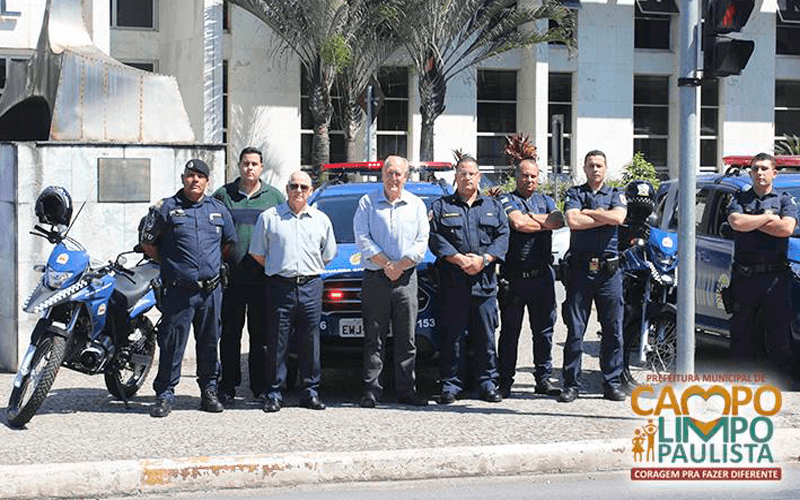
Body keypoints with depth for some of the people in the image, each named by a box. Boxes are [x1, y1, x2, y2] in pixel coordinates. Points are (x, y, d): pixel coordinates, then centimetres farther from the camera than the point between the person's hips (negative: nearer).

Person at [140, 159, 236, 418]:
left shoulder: (218, 209, 12)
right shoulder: (167, 208, 0)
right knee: (172, 344, -3)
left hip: (211, 290, 4)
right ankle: (165, 395, 4)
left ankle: (209, 391, 20)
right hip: (179, 291, -3)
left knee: (209, 343, 10)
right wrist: (167, 265, 8)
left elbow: (229, 241, 26)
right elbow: (147, 241, 6)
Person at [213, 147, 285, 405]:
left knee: (262, 334, 5)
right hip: (232, 277, 0)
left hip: (264, 278, 0)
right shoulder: (223, 195, 7)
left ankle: (261, 386, 12)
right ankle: (227, 386, 9)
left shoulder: (274, 197, 9)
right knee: (230, 333, 3)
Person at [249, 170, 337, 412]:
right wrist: (279, 270, 8)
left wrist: (309, 271, 12)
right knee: (277, 344, -1)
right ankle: (274, 394, 5)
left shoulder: (321, 220, 12)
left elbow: (328, 255, 19)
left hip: (311, 286, 2)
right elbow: (258, 253, 10)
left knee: (310, 343, 4)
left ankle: (310, 392, 11)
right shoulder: (268, 217, 6)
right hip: (280, 287, -2)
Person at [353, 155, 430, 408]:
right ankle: (371, 390, 1)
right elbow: (362, 238, -3)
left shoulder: (416, 205, 11)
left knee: (407, 339, 2)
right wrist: (386, 265, -11)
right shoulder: (367, 203, 6)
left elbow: (422, 242, 5)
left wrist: (400, 266, -9)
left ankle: (405, 390, 7)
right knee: (374, 339, -1)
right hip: (375, 279, -2)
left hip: (407, 279, 2)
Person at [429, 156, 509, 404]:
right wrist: (459, 259, -14)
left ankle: (488, 383, 11)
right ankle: (450, 384, 5)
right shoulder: (441, 206, 10)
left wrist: (483, 259, -10)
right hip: (453, 281, -2)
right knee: (452, 335, -1)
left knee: (486, 335, 4)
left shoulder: (494, 206, 16)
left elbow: (503, 237, 5)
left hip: (485, 281, 2)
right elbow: (435, 239, -1)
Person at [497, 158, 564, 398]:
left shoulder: (546, 200, 16)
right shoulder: (506, 200, 4)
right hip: (514, 276, -3)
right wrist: (545, 223, -3)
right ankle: (505, 380, 6)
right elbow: (517, 223, -15)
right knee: (510, 330, 1)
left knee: (544, 329, 7)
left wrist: (532, 217, -9)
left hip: (542, 275, 4)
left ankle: (543, 377, 15)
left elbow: (559, 221, -4)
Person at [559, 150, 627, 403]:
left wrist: (586, 212, -5)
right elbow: (573, 221, -10)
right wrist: (605, 217, -6)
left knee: (613, 330, 3)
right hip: (580, 268, -1)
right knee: (575, 330, 0)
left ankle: (612, 383, 10)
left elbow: (618, 218, -9)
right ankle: (571, 384, 5)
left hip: (609, 270, 1)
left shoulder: (616, 195, 12)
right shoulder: (574, 193, 9)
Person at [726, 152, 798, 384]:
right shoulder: (739, 199, 12)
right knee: (741, 329, 4)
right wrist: (768, 217, -5)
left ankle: (783, 375, 4)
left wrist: (751, 221, -6)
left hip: (775, 275, -1)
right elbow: (737, 223, -9)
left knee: (778, 328, -1)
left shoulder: (784, 200, 9)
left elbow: (787, 228, -10)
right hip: (743, 276, 1)